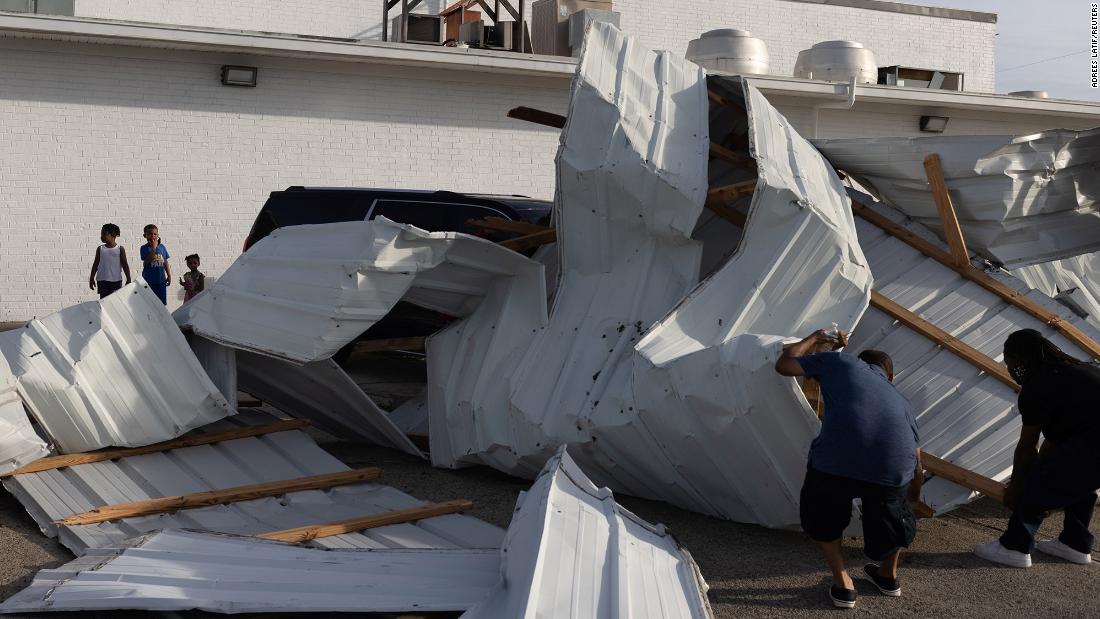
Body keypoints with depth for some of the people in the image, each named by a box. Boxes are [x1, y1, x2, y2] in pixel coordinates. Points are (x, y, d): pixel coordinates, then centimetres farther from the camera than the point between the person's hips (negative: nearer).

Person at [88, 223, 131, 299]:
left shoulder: (120, 249, 1)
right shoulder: (100, 249, 6)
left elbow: (125, 264, 3)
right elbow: (95, 264, 11)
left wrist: (128, 279, 1)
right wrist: (91, 279, 9)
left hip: (116, 280, -1)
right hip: (102, 280, 1)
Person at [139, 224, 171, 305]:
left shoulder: (162, 247, 5)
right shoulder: (144, 248, -6)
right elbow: (147, 261, -21)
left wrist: (169, 276, 9)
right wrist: (153, 247, -22)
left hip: (161, 280, 3)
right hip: (149, 280, -3)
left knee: (162, 303, 8)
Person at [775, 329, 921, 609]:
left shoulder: (840, 361, 26)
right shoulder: (899, 399, 35)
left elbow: (784, 364, 31)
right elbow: (916, 462, 39)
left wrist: (813, 340, 50)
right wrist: (913, 495, 61)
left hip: (836, 461, -2)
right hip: (894, 468, 3)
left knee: (822, 517, 30)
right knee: (892, 512, 37)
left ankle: (843, 585, 30)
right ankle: (889, 576, 52)